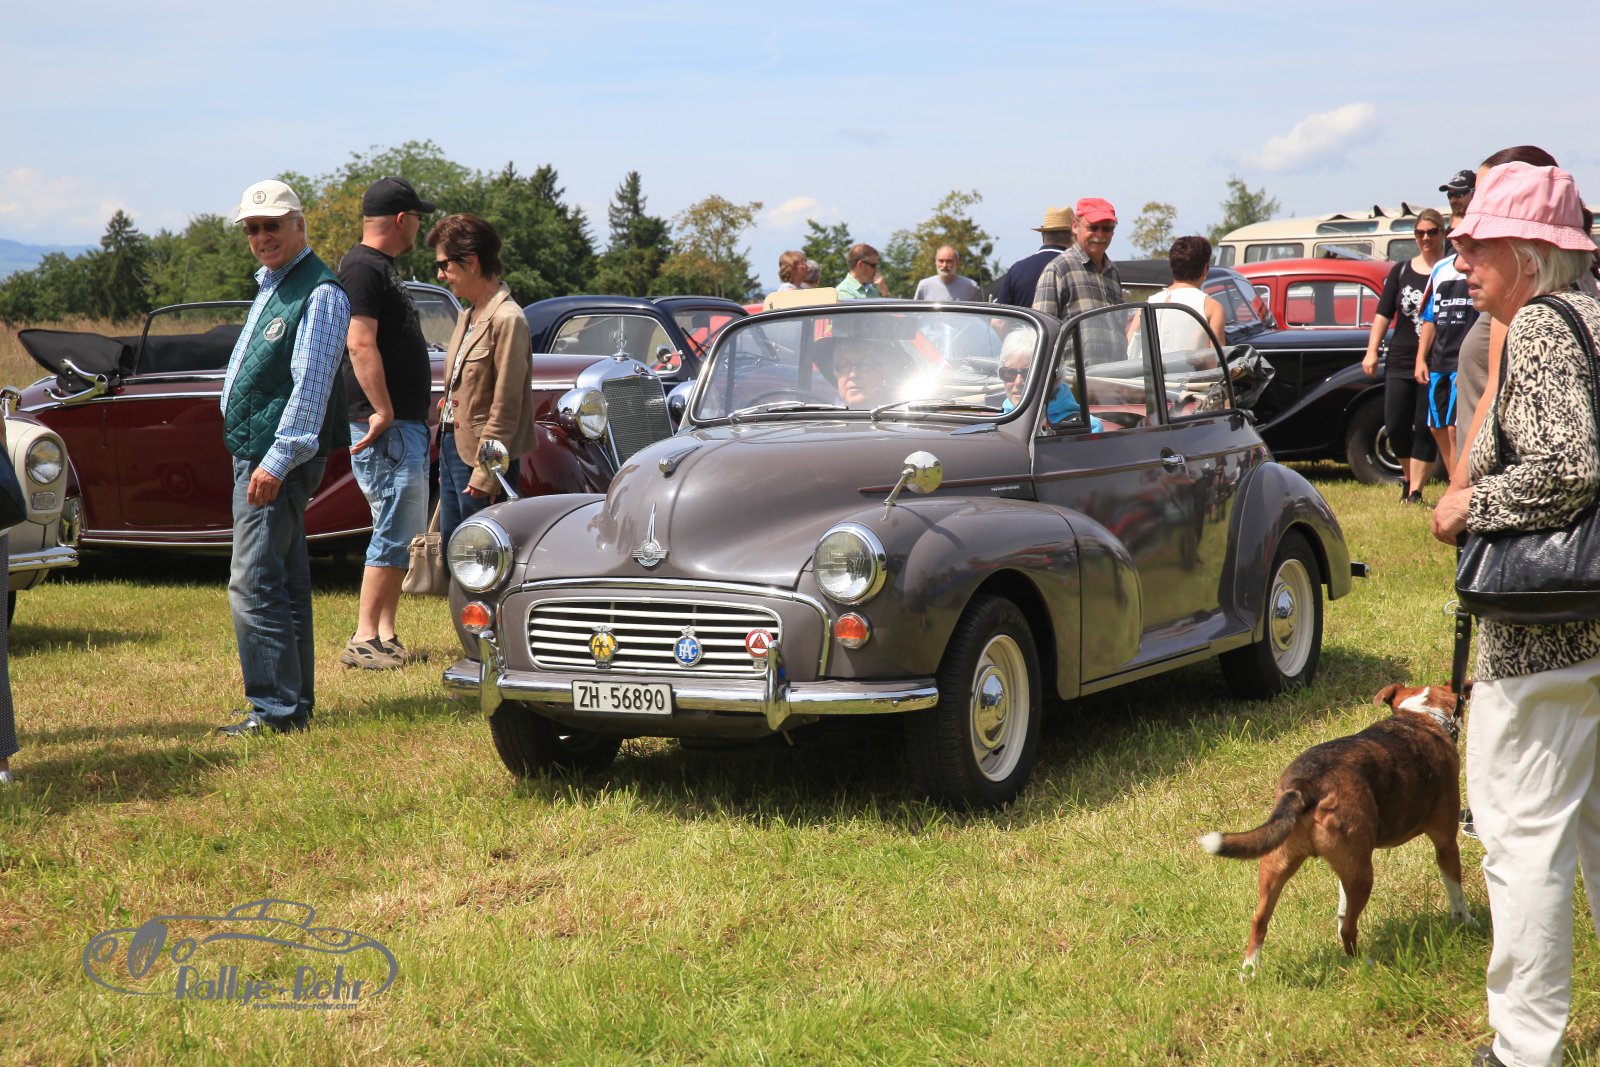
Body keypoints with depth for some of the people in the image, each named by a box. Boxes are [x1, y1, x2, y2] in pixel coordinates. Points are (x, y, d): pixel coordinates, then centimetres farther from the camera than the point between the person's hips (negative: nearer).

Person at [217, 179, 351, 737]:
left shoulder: (321, 293, -13)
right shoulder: (270, 285, 17)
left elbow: (311, 385, -20)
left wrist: (277, 460, -25)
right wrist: (251, 454, 20)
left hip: (279, 459, -10)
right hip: (252, 453, 10)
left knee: (254, 586, -13)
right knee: (286, 582, 14)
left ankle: (275, 709, -10)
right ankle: (295, 703, 20)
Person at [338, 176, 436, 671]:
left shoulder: (380, 268, 19)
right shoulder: (362, 267, -13)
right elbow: (360, 344, -22)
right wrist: (383, 412, -24)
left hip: (405, 424, 10)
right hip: (386, 426, -10)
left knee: (406, 536, 11)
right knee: (395, 533, -10)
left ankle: (386, 636, 15)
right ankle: (363, 640, -7)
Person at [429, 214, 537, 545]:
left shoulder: (507, 320, -15)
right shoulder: (468, 318, 14)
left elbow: (505, 408, -18)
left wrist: (485, 475, -19)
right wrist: (445, 449, 12)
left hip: (482, 456, -9)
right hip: (452, 447, 9)